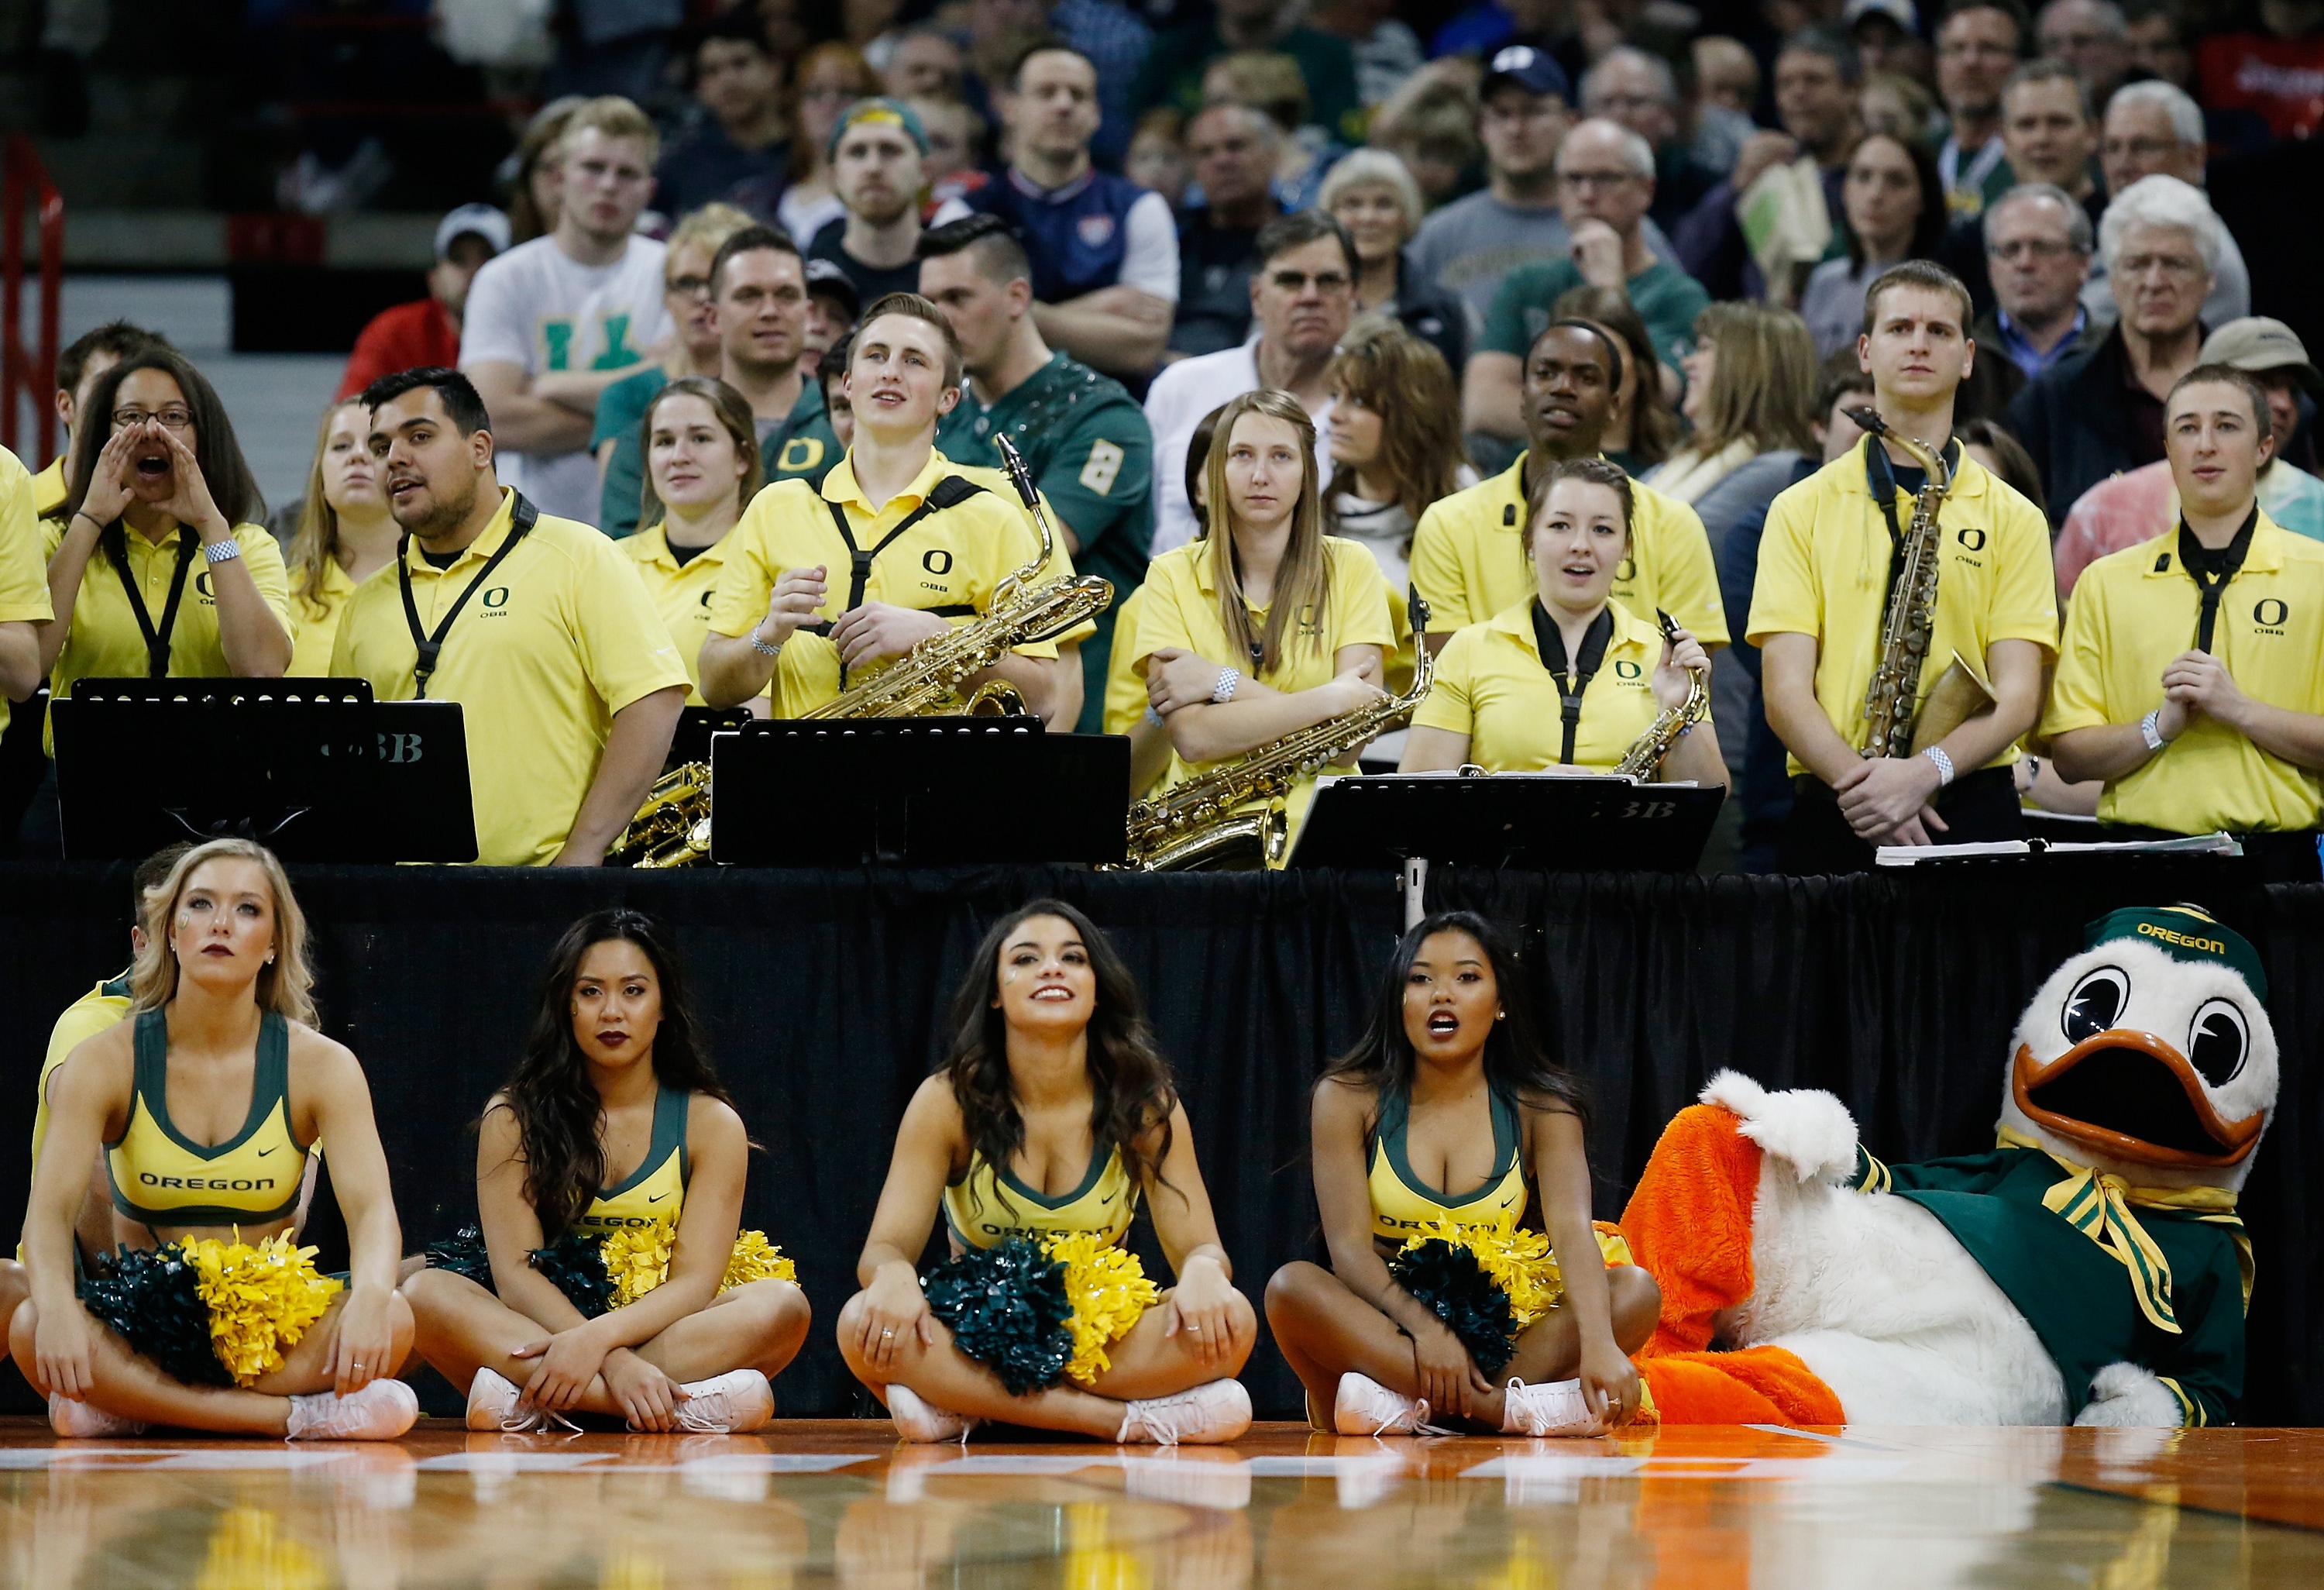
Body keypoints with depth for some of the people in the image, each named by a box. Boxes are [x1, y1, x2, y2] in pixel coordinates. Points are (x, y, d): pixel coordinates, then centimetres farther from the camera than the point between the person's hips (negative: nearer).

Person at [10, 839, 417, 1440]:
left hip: (274, 1330, 1)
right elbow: (51, 1205, -14)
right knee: (32, 1328, -34)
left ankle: (127, 1407, -22)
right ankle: (295, 1416, -30)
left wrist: (370, 1295, -39)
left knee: (392, 1323, -32)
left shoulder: (321, 1067, -1)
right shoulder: (105, 1063, -2)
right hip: (141, 1325, -1)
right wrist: (56, 1306, -37)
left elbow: (371, 1205, -14)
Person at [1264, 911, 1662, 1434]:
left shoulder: (1540, 1108, 3)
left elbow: (1572, 1229, -14)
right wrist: (1424, 1328, -31)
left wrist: (1598, 1344, -35)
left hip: (1500, 1341, 1)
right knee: (1292, 1286, -31)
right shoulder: (1348, 1099, 1)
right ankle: (1510, 1410, -41)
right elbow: (1349, 1246, -11)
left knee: (1635, 1291, -21)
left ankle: (1410, 1407, -37)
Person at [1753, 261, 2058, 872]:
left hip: (1969, 809, 0)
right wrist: (1861, 782, -17)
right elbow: (1786, 691, 0)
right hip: (1834, 817, 0)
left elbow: (2017, 697, 0)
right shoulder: (1802, 510, 9)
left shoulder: (2012, 518, 10)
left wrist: (1926, 772, -17)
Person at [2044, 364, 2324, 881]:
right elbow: (2070, 756, 9)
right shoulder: (2105, 583, 12)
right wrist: (2162, 724, -7)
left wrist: (2239, 709, -10)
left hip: (2275, 859, -1)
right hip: (2142, 856, 1)